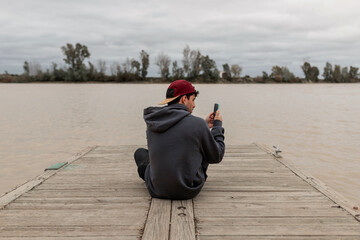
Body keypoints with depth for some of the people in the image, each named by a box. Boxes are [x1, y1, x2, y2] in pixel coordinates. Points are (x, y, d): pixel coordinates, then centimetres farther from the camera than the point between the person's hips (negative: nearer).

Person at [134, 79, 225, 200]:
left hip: (157, 190, 3)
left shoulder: (151, 123, -3)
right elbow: (216, 157, -4)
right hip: (189, 191, -3)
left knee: (140, 152, 26)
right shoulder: (197, 123, -17)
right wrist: (218, 125, 9)